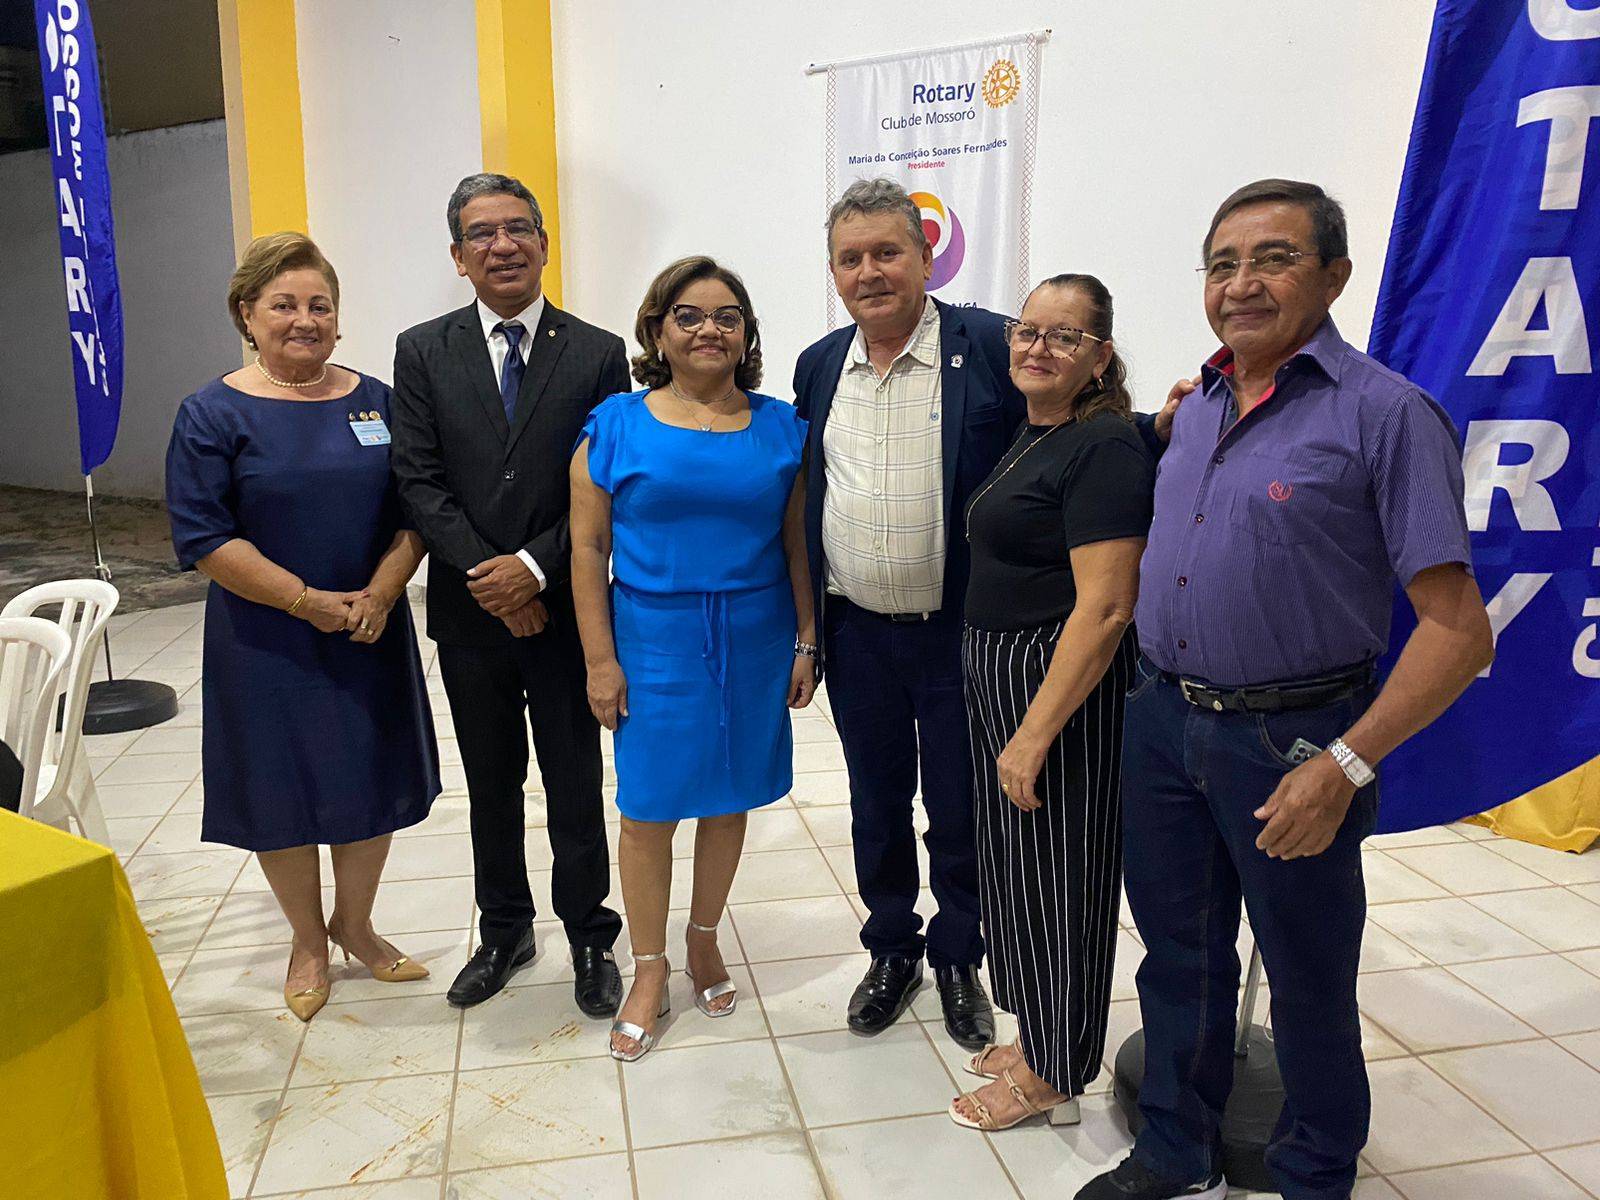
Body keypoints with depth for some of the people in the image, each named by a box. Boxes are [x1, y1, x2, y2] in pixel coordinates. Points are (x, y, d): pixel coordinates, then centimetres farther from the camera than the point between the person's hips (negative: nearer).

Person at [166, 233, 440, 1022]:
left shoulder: (377, 403, 4)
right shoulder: (213, 415, -5)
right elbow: (202, 539, -11)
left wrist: (381, 591, -14)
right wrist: (308, 601, -18)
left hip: (372, 634, 3)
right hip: (268, 645, -3)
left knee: (373, 784, 11)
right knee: (283, 792, 8)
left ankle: (355, 924, 35)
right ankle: (308, 940, 31)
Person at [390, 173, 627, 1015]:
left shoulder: (597, 354, -2)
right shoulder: (423, 352, 3)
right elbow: (419, 482, -4)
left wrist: (534, 566, -16)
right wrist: (487, 575, -14)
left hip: (564, 610, -2)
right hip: (469, 610, 2)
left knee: (575, 788, 9)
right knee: (491, 786, 17)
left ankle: (590, 938, 27)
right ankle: (503, 930, 36)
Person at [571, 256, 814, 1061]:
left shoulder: (780, 427, 3)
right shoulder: (617, 426, -3)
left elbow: (798, 544, 6)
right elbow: (588, 549, -4)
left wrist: (805, 643, 2)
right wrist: (600, 661, -7)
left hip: (754, 642, 2)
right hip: (655, 641, -2)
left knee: (729, 796, 12)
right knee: (649, 806, 5)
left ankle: (704, 939, 35)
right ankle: (649, 971, 24)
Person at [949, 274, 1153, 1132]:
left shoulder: (1104, 447, -18)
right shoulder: (1031, 439, 11)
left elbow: (1104, 610, -24)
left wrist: (1035, 734, -25)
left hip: (1063, 689, -10)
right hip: (997, 676, 10)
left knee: (1053, 868, 4)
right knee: (1014, 859, 19)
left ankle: (1053, 1077, 24)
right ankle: (1040, 1039, 38)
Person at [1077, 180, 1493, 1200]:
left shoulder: (1386, 414, -12)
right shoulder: (1197, 410, 9)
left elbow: (1458, 629, -16)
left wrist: (1345, 766, -22)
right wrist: (1159, 692, 10)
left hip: (1289, 737, -6)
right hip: (1163, 721, 6)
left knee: (1308, 980, 12)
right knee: (1181, 957, 18)